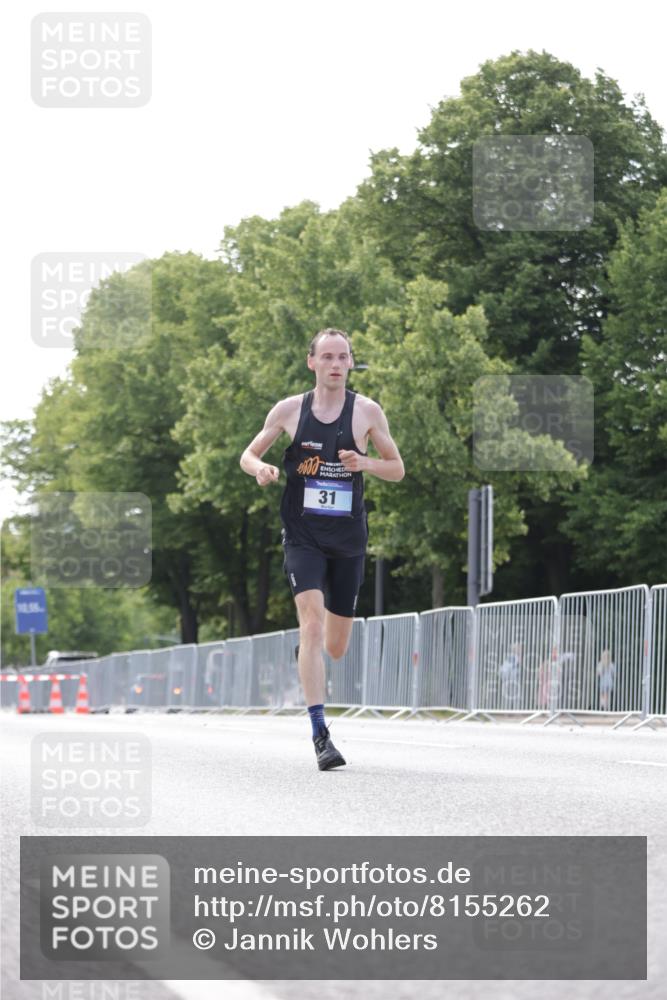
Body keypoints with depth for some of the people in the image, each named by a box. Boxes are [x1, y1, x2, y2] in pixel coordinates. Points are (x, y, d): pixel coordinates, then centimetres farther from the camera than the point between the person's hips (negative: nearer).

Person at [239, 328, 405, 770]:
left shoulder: (367, 411, -1)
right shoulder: (290, 409, 0)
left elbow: (398, 469, 7)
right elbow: (249, 454, 11)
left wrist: (364, 463, -14)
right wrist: (262, 468, -13)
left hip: (349, 539, 1)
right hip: (303, 536, -1)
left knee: (336, 647, 9)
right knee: (312, 622, -21)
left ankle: (309, 646, 48)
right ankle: (320, 733, -22)